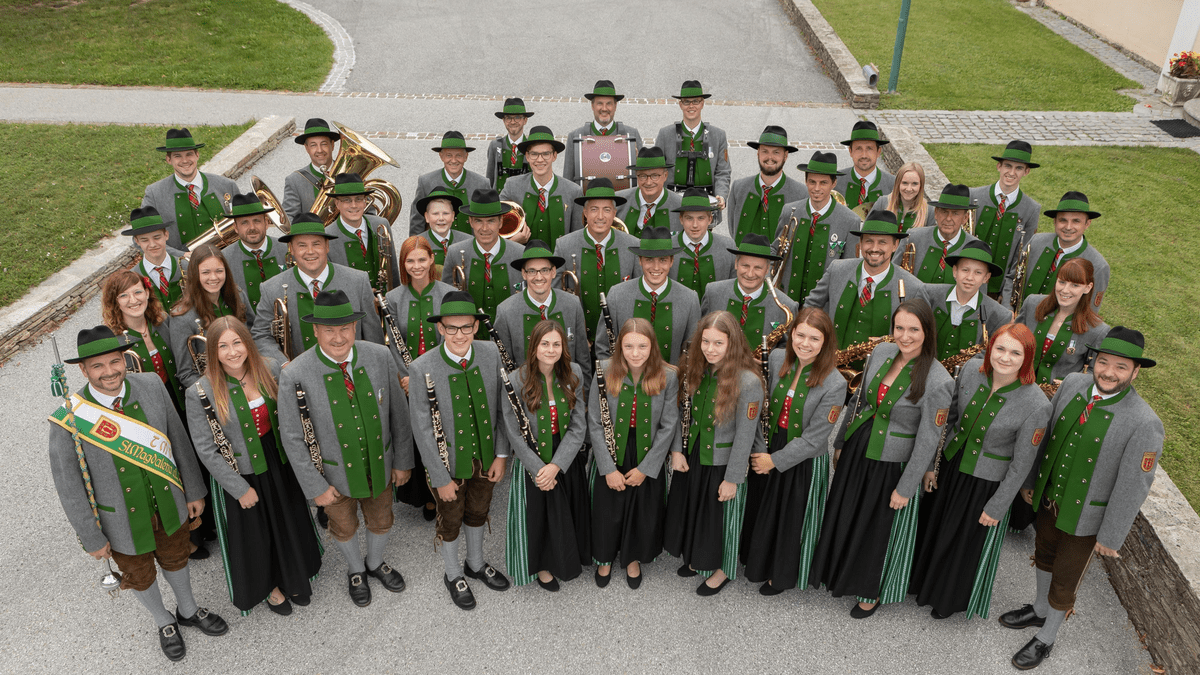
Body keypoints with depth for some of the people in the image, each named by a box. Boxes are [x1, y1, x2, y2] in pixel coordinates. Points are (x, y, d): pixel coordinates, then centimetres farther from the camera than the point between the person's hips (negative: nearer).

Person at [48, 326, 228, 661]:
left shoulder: (151, 385, -18)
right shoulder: (67, 421, -27)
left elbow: (178, 440, -5)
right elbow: (69, 487, -15)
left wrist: (193, 491, 3)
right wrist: (91, 538, -8)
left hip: (169, 504, 3)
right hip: (124, 520, -2)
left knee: (175, 558, 28)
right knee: (140, 576, 24)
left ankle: (188, 610, 57)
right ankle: (164, 622, 54)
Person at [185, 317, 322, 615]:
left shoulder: (270, 370, -9)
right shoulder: (201, 393, -19)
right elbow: (207, 450, -15)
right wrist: (240, 489, -14)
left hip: (280, 466, 3)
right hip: (241, 477, -3)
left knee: (289, 523, 20)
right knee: (254, 533, 16)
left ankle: (295, 575, 49)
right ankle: (268, 586, 44)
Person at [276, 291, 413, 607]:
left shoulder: (380, 357, -19)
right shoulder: (295, 376, -26)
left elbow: (398, 412, -6)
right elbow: (292, 438, -15)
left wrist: (403, 461, -1)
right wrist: (315, 487, -11)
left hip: (380, 465, 2)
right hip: (335, 475, -2)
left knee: (381, 521, 26)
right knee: (344, 527, 25)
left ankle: (376, 563, 58)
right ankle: (355, 570, 56)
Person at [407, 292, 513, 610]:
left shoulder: (491, 353, -14)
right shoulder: (423, 369, -26)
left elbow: (502, 407, -3)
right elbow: (423, 429, -19)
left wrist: (501, 455, -3)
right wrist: (441, 478, -14)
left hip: (485, 457, 4)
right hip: (448, 463, -3)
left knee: (478, 512, 26)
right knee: (450, 520, 20)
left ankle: (476, 564, 53)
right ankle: (453, 575, 47)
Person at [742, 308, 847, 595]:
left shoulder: (834, 384, -23)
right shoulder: (777, 359, -9)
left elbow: (814, 438, -20)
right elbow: (762, 407, 0)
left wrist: (775, 461, -15)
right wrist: (760, 450, -8)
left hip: (804, 462, -4)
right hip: (768, 451, 5)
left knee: (792, 519, 15)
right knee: (761, 511, 23)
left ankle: (782, 575, 42)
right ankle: (759, 562, 51)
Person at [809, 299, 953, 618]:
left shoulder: (938, 382, -23)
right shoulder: (881, 352, -6)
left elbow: (927, 442, -17)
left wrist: (905, 487, -13)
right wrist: (840, 443, 13)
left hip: (892, 465, -5)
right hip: (857, 451, 5)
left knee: (880, 528, 14)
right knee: (843, 517, 21)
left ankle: (874, 592, 40)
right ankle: (838, 572, 48)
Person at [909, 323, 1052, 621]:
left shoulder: (1036, 405, -27)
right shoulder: (971, 369, -15)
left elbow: (1020, 465, -17)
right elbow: (948, 418, -1)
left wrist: (997, 508, -10)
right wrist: (932, 464, 4)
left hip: (987, 483, -4)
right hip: (950, 465, 4)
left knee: (967, 542, 18)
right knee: (934, 527, 24)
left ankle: (952, 599, 47)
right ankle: (925, 580, 54)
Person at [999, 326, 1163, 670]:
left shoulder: (1144, 424, -29)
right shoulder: (1073, 384, -13)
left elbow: (1132, 487, -20)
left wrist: (1110, 538, -12)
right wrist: (1030, 480, 11)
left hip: (1086, 515, -5)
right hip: (1049, 497, 5)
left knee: (1064, 581, 14)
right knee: (1044, 555, 28)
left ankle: (1046, 639, 40)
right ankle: (1039, 610, 55)